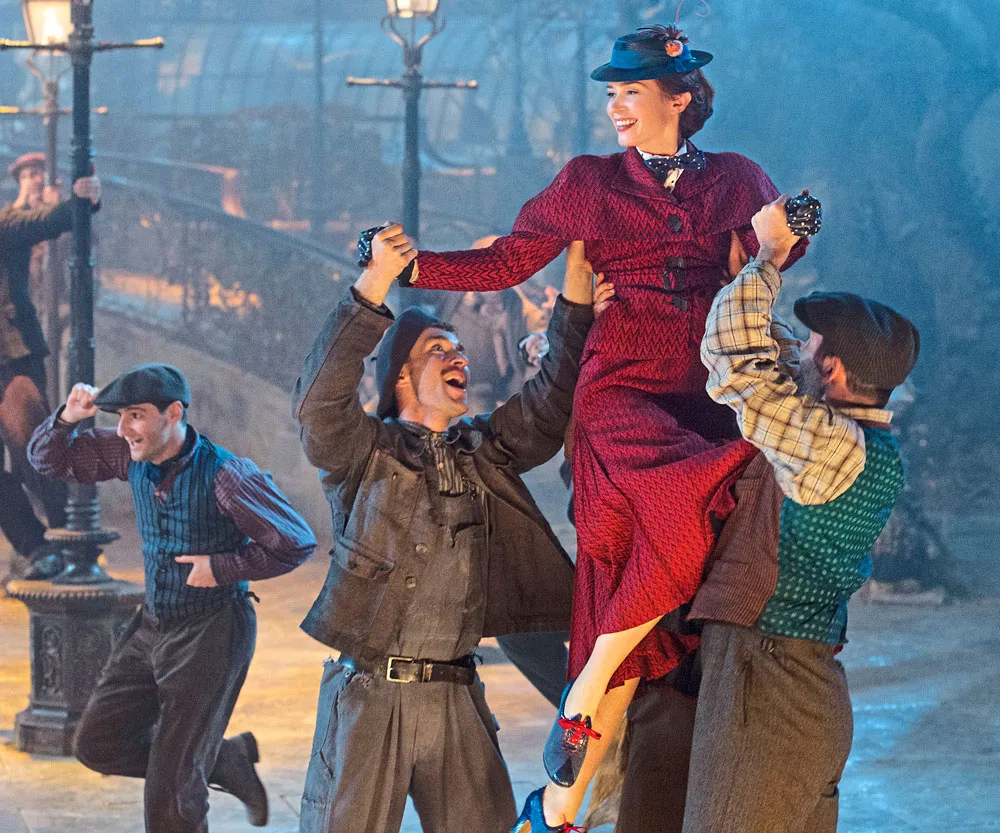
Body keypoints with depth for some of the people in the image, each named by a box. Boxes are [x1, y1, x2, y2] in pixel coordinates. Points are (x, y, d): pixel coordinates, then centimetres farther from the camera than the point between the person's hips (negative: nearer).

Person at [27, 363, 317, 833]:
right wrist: (68, 419, -14)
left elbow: (297, 543, -17)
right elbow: (48, 459, 6)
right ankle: (228, 761, 23)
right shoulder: (131, 456, -3)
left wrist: (221, 567, -17)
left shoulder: (225, 476, -22)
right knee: (98, 744, 10)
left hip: (211, 633, -7)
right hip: (153, 625, 8)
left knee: (171, 786, -4)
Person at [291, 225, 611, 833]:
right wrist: (375, 285, -25)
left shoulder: (484, 451, 16)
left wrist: (577, 306, -4)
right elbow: (320, 400, -17)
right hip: (370, 692, -4)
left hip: (456, 692, 4)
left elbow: (550, 405, 8)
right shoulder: (364, 450, 1)